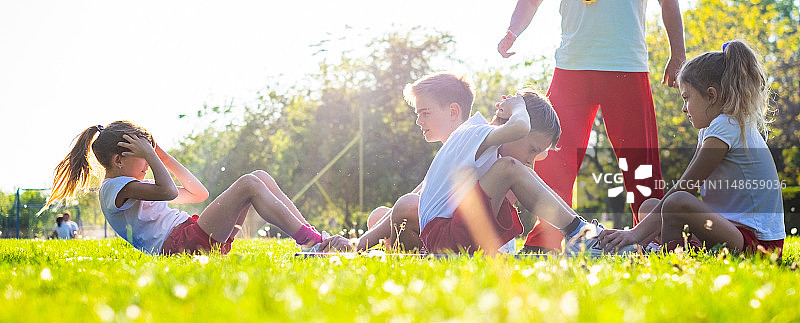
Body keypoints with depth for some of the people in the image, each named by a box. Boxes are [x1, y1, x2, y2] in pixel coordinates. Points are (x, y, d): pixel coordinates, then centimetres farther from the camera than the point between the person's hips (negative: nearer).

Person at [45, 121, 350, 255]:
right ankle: (315, 243, -27)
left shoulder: (135, 184, 30)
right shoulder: (115, 188, -2)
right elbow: (169, 191, -20)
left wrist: (163, 156, 28)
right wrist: (151, 154, -8)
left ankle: (317, 238, -11)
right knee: (249, 184, -20)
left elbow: (198, 193, 30)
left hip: (203, 240, 10)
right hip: (179, 243, -10)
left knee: (261, 177, 0)